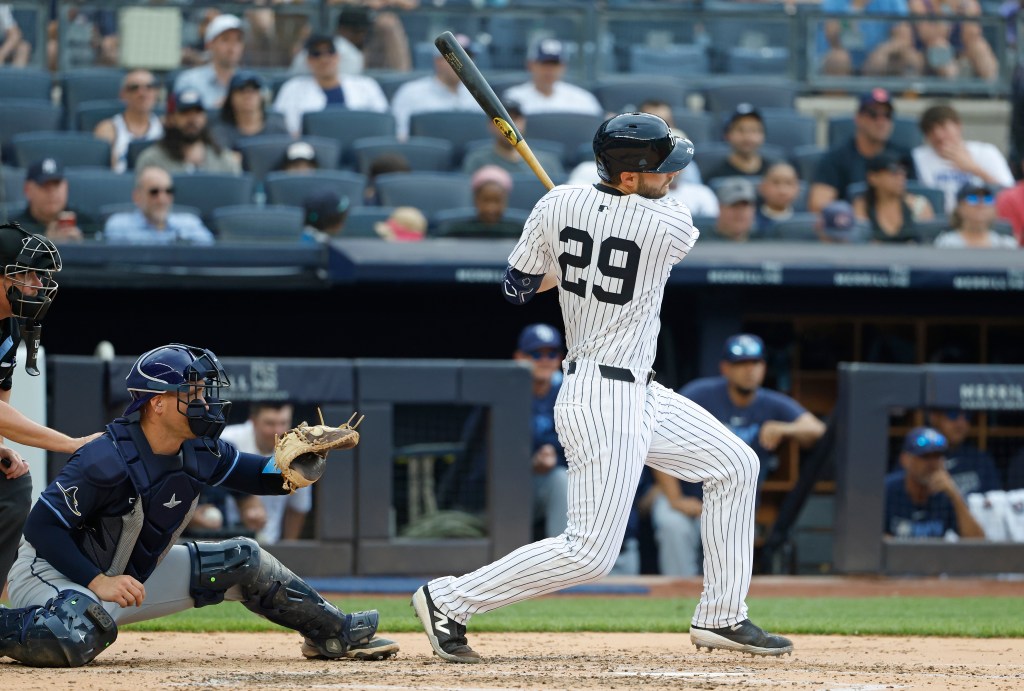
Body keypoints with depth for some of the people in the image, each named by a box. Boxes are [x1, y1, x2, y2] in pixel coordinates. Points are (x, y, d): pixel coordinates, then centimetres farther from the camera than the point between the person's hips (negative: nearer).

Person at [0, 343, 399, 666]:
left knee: (245, 562, 9)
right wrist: (97, 582, -34)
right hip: (56, 574, -8)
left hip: (138, 572, 8)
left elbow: (254, 475, 6)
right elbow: (42, 526, -26)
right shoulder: (108, 460, -29)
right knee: (77, 638, -43)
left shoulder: (201, 450, -6)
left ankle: (333, 632, 24)